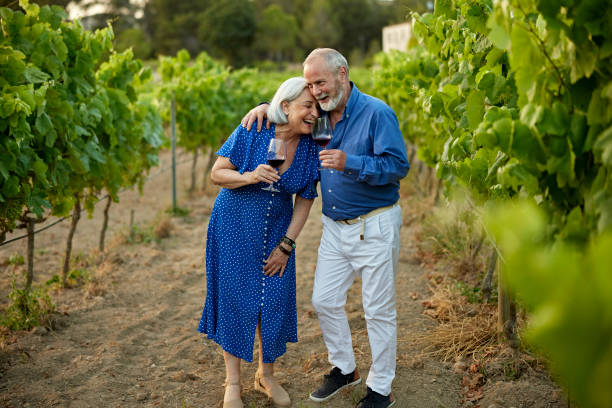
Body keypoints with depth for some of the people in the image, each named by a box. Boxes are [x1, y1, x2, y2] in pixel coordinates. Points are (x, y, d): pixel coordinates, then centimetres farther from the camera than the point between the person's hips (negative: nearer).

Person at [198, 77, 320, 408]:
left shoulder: (309, 148, -8)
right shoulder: (252, 132, -18)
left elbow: (305, 200, -1)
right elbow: (216, 173, -13)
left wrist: (286, 246, -4)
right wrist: (250, 177, -32)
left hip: (276, 232, 3)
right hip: (235, 228, -3)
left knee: (275, 300, 3)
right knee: (235, 298, 2)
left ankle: (266, 375, 25)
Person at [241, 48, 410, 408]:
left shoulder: (377, 113, -15)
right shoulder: (321, 114, 6)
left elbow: (398, 165, -21)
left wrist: (351, 164, -33)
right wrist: (266, 107, 5)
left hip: (374, 226, -7)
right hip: (335, 226, 7)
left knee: (379, 310, 3)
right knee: (325, 301, 12)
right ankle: (344, 369, 34)